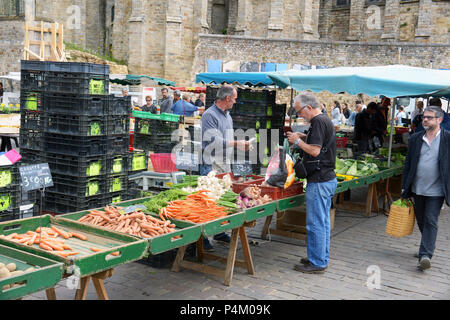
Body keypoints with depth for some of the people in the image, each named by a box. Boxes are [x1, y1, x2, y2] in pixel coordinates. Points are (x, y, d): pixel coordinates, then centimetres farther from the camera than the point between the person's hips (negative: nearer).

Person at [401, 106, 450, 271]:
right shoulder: (415, 138, 5)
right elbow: (408, 164, 10)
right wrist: (404, 187, 7)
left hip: (436, 190, -4)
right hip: (417, 189, 4)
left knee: (431, 221, -6)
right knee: (421, 221, 15)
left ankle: (425, 255, -6)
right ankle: (427, 247, 35)